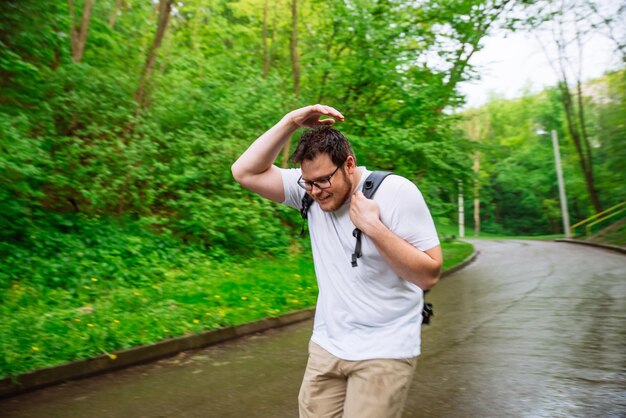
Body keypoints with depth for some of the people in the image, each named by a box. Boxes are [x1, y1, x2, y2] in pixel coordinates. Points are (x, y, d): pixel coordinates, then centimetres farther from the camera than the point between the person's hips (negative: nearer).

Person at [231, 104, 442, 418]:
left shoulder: (396, 192, -15)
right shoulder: (310, 190, -2)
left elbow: (429, 275, -16)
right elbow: (245, 172, -6)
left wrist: (373, 227, -25)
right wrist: (291, 122, -13)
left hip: (384, 351, -4)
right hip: (326, 346, 5)